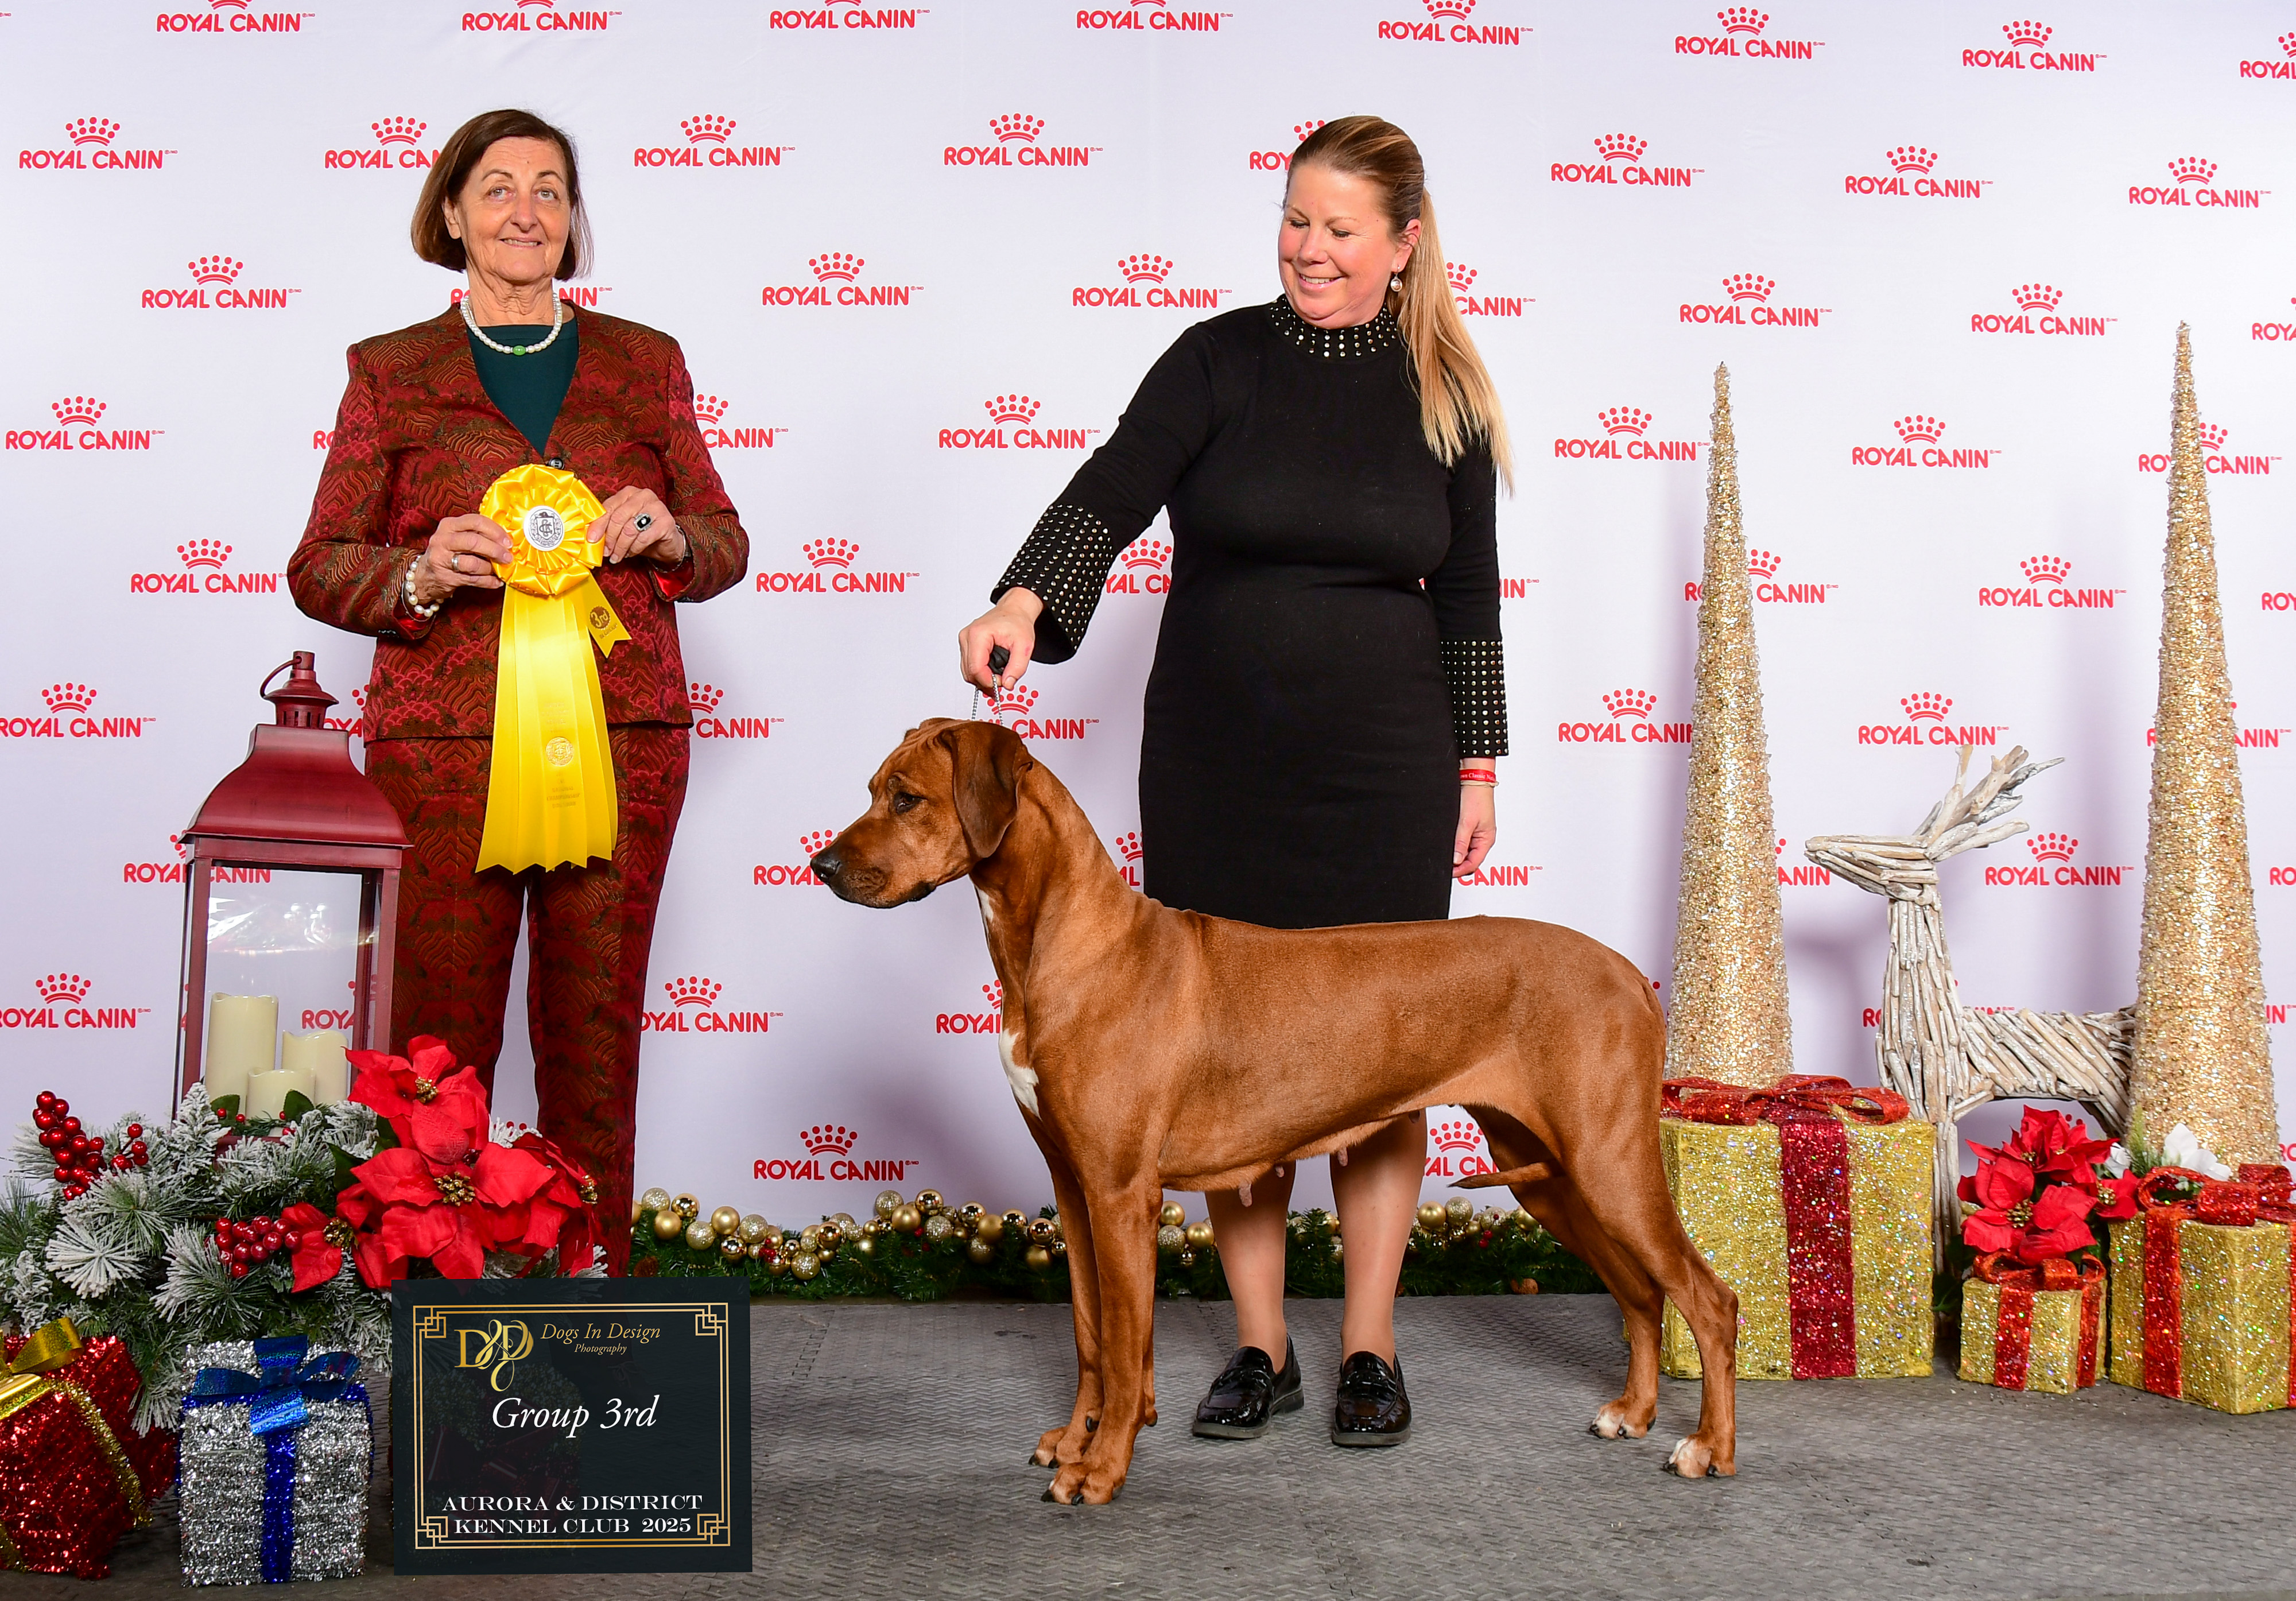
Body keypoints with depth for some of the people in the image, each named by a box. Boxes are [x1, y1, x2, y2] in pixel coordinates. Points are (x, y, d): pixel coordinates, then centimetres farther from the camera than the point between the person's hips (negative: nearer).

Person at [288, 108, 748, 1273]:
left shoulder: (645, 363, 15)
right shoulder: (390, 372, 11)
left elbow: (725, 545, 17)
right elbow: (318, 567, 8)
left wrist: (665, 532, -6)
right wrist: (423, 574, -13)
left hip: (621, 738, 2)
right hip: (445, 743, -1)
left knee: (596, 1037, 2)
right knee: (438, 1042, -5)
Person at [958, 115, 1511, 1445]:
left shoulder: (1445, 393, 5)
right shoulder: (1220, 362, -1)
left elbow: (1469, 592, 9)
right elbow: (1111, 491, -16)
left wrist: (1477, 766, 7)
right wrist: (1023, 603, -34)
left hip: (1386, 762, 0)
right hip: (1217, 760, 0)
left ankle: (1371, 1350, 14)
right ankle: (1263, 1348, 16)